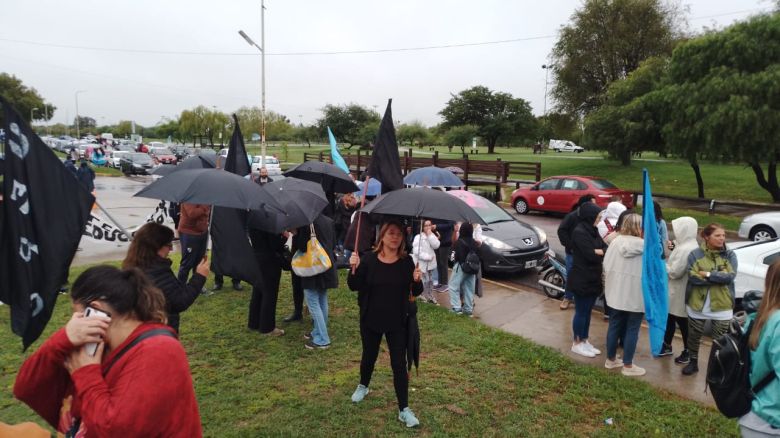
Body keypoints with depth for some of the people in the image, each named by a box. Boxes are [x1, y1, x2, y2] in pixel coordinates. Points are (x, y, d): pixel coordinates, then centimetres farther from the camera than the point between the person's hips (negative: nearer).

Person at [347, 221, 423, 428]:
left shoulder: (407, 262, -8)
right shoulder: (368, 259, -9)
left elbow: (416, 292, -5)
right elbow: (354, 287, -9)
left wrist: (417, 281, -27)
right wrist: (354, 269, -27)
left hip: (397, 322, -1)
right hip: (370, 320, 1)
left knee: (399, 364, 2)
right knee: (369, 356, 21)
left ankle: (404, 410, 12)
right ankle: (363, 386, 49)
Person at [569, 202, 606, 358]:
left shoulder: (593, 231, 11)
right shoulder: (579, 232, -18)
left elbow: (604, 247, 3)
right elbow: (591, 255, -23)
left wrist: (598, 251, -18)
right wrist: (603, 251, -10)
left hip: (593, 278, 9)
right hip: (581, 279, -9)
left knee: (587, 311, 16)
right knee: (581, 312, 2)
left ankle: (584, 341, 28)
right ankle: (577, 344, 16)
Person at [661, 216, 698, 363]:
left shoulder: (686, 249, -25)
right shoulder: (687, 245, 8)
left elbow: (675, 272, -26)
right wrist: (668, 252, 0)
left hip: (680, 293, -10)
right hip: (675, 292, 10)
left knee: (683, 322, 4)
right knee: (670, 319, 21)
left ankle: (687, 353, 18)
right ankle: (667, 346, 35)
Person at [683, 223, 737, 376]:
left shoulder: (730, 255, -1)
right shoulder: (695, 254, -4)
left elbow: (730, 276, -14)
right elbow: (692, 276, -16)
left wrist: (708, 274, -17)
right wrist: (719, 278, -18)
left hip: (722, 306, 0)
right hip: (698, 304, 0)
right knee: (694, 336, 14)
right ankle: (693, 363, 33)